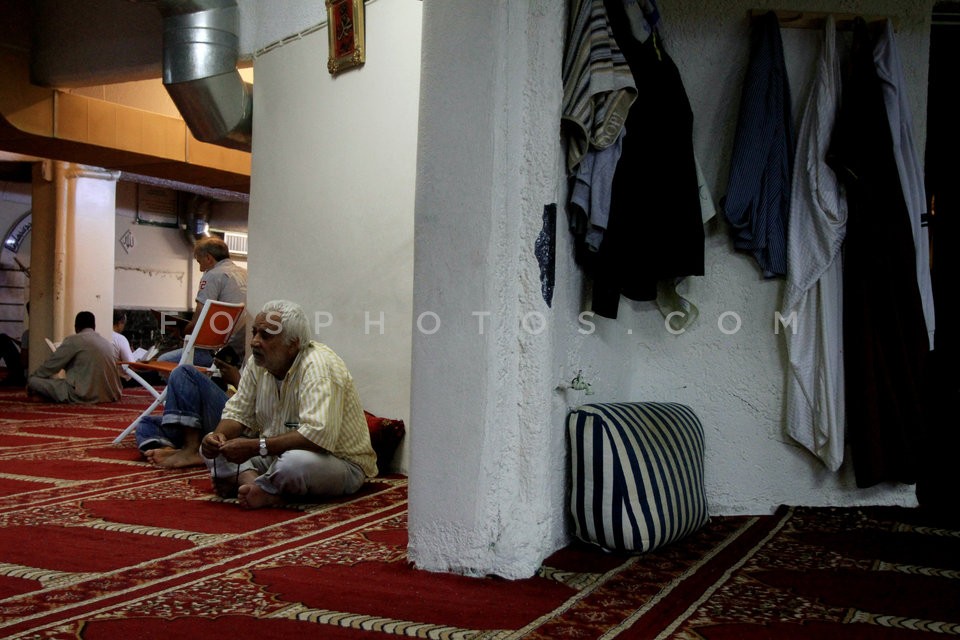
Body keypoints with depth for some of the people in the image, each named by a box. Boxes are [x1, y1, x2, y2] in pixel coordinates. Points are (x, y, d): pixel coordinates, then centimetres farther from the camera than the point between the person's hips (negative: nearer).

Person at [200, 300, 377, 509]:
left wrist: (256, 447, -34)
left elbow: (318, 435, -36)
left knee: (294, 462, -40)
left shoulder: (319, 366, -25)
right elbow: (238, 412, 8)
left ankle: (238, 481, -14)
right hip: (279, 454, 8)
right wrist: (218, 435, -15)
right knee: (211, 446, -3)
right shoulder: (258, 362, 0)